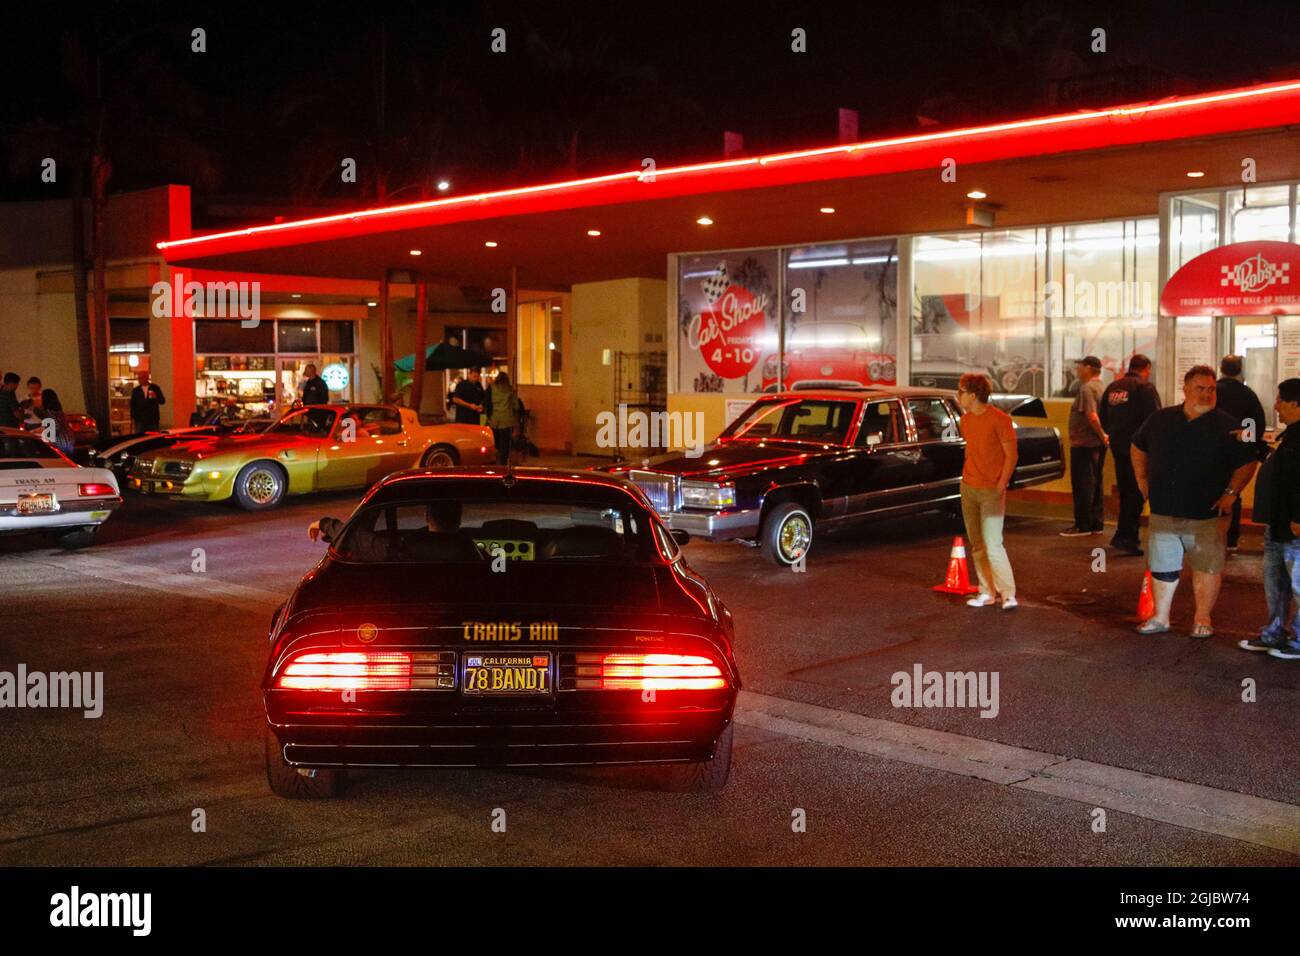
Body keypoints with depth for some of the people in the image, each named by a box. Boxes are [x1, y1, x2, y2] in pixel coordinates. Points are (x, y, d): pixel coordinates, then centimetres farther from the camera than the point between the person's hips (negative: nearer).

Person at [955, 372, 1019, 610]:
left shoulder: (999, 419, -12)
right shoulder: (966, 420, 9)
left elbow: (1011, 455, -11)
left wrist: (1001, 487, -16)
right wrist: (968, 476, 9)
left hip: (991, 490, -7)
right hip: (968, 488, 7)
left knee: (993, 546, -11)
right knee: (977, 545, 8)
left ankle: (1008, 594, -4)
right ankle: (987, 592, 14)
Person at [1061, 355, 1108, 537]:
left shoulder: (1087, 389, -16)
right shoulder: (1102, 388, 13)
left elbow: (1092, 416, -26)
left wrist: (1102, 435, -18)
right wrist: (1103, 435, 7)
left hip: (1083, 445, -9)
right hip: (1097, 445, 9)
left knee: (1082, 485, -3)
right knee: (1095, 484, 14)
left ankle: (1083, 525, 0)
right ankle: (1096, 524, 18)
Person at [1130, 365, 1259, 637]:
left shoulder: (1226, 426, -4)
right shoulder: (1161, 420, 6)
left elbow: (1247, 462, -1)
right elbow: (1138, 448, 21)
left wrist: (1231, 492, -8)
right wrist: (1143, 480, 13)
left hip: (1206, 514, -3)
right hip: (1163, 512, 3)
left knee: (1207, 568, 2)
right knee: (1161, 567, 10)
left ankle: (1203, 619, 16)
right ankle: (1160, 618, 22)